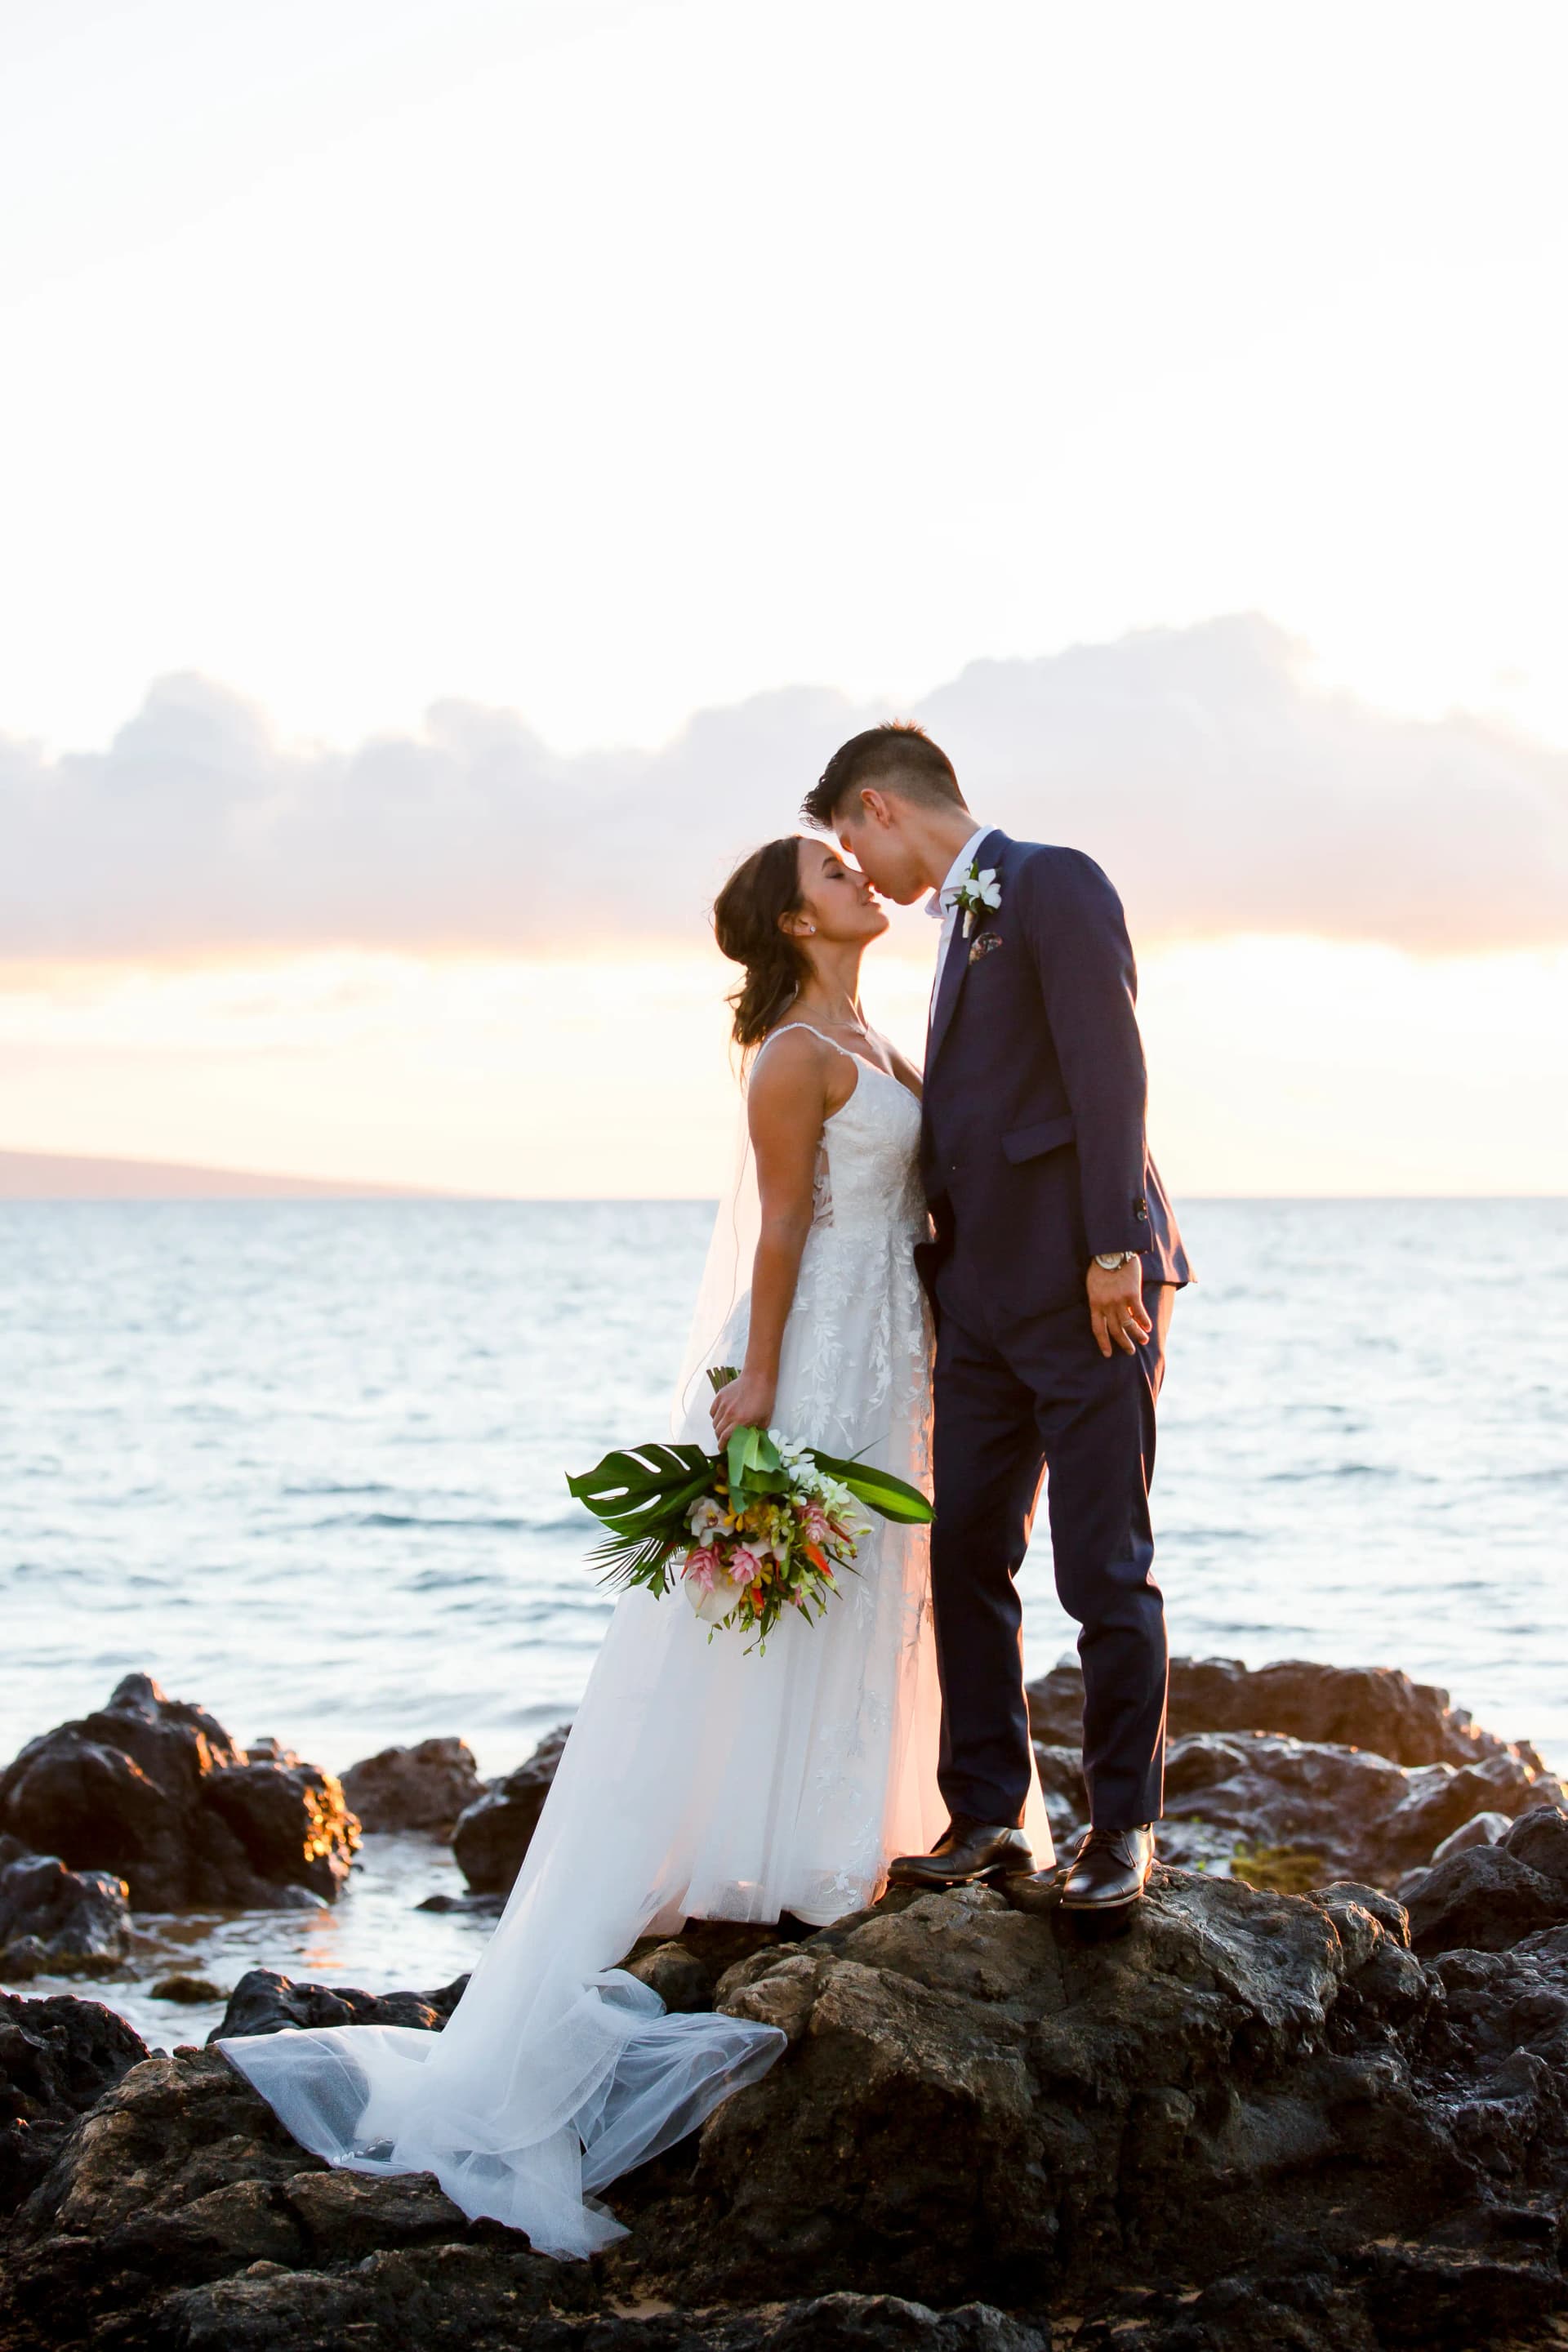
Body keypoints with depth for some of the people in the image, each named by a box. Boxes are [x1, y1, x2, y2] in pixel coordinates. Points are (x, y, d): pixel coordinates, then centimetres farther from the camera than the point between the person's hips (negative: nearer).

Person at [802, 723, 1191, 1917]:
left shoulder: (1054, 883, -6)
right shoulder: (964, 921, 21)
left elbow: (1109, 1069, -14)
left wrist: (1115, 1249, -20)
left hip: (1088, 1288, -9)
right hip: (985, 1293, 9)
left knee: (1106, 1568, -3)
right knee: (966, 1551, 7)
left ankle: (1123, 1829, 5)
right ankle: (984, 1815, 14)